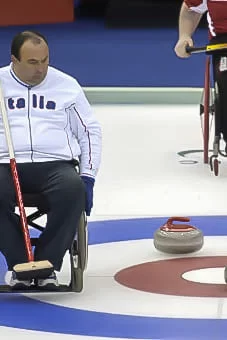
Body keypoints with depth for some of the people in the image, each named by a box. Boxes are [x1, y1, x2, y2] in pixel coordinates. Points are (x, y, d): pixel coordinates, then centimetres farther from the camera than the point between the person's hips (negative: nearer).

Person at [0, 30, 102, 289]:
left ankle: (48, 264, -25)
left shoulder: (66, 85, 13)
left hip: (56, 164, 1)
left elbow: (90, 131, 16)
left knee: (73, 189, -35)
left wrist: (88, 177, 5)